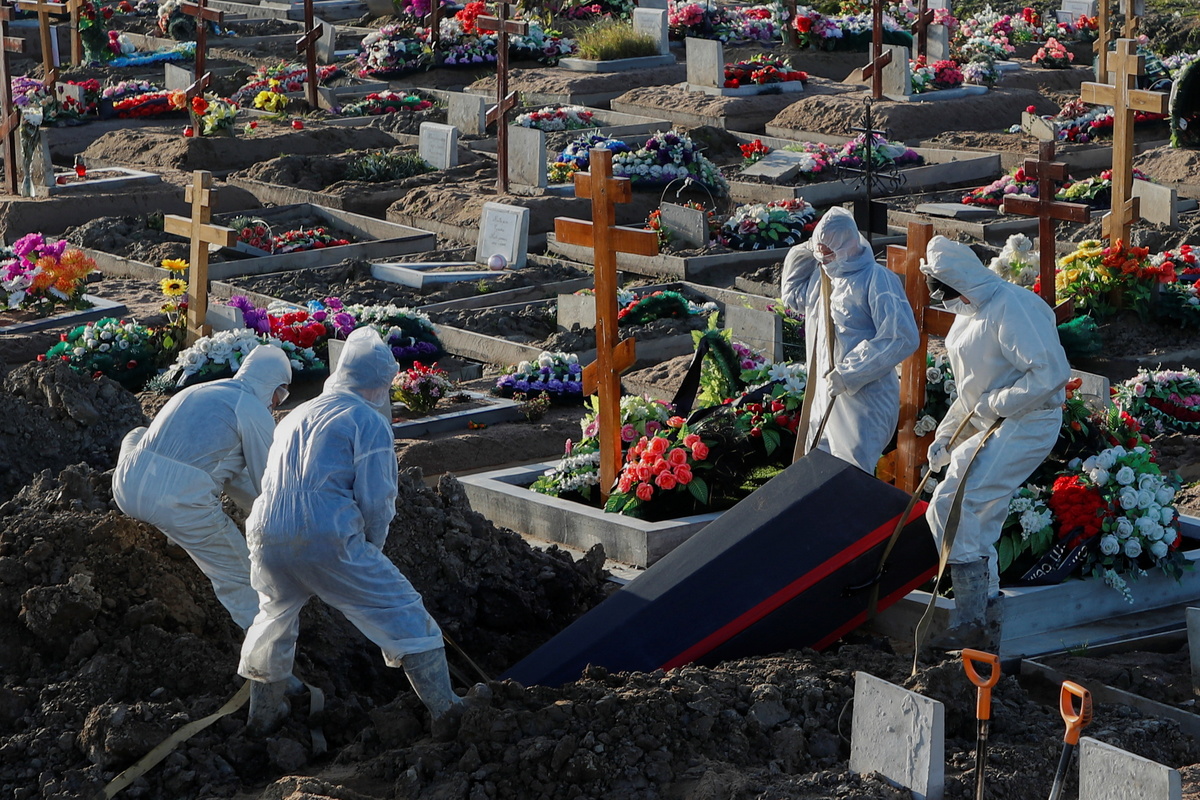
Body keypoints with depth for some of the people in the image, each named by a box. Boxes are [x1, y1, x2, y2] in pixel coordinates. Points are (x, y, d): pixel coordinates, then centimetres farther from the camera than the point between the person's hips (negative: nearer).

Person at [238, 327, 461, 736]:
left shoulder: (294, 416, 25)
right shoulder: (369, 422, 2)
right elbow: (375, 499, -6)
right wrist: (370, 549, 13)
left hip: (267, 536, 6)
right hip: (328, 540, -6)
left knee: (274, 616, 31)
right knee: (404, 615, 4)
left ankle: (263, 716, 41)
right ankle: (446, 711, 2)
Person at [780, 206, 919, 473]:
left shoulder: (877, 281, -18)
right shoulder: (823, 276, 9)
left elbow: (901, 338, -26)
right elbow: (793, 296, 30)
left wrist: (849, 374, -25)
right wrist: (803, 255, 11)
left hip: (863, 399, -9)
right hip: (825, 394, 9)